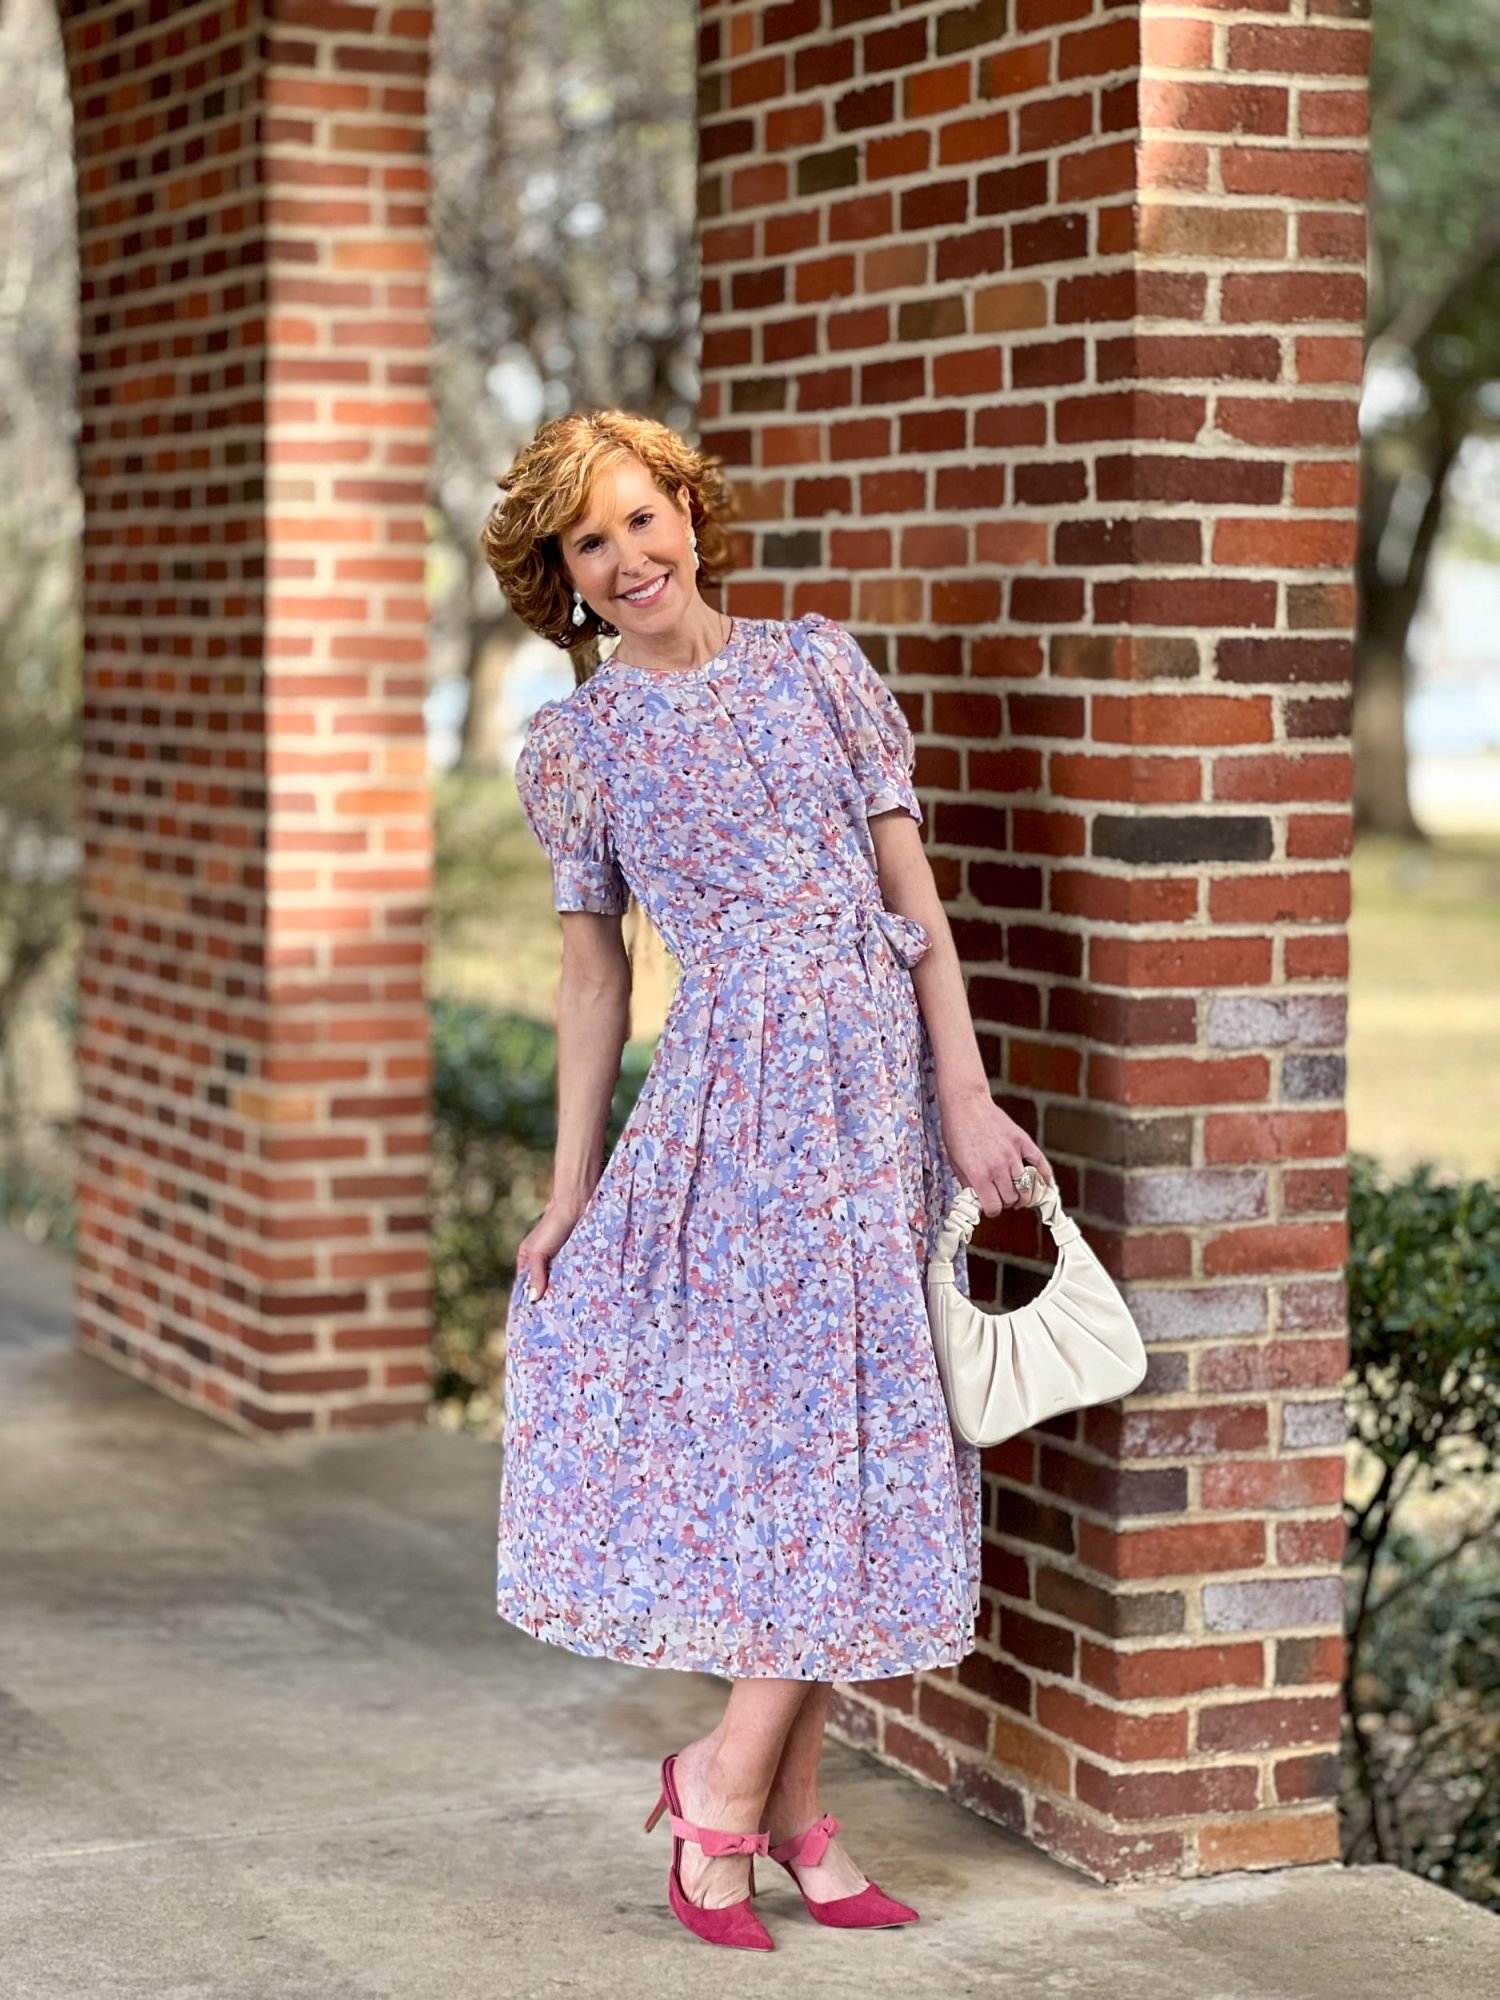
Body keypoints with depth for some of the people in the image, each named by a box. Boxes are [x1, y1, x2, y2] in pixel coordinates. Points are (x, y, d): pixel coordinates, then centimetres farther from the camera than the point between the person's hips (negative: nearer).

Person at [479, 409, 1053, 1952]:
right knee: (819, 1425, -6)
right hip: (733, 1083, -2)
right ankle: (768, 1793, 5)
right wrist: (570, 1185, 6)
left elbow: (912, 892, 4)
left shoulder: (816, 664, 6)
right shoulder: (573, 743, 5)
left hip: (879, 1069, 2)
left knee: (850, 1422, 2)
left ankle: (738, 1779, 11)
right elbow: (594, 966, 9)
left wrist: (964, 1095, -3)